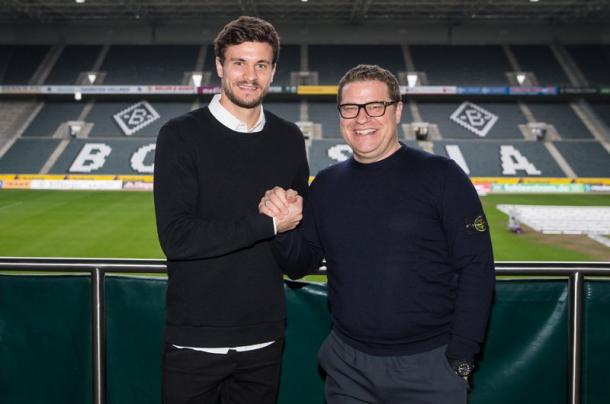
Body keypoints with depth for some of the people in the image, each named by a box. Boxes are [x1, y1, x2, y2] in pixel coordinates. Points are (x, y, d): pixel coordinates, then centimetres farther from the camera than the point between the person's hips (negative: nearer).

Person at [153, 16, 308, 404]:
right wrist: (267, 223, -15)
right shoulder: (181, 136, -8)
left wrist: (293, 215, -4)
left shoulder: (289, 139, 6)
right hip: (194, 341, -3)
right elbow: (176, 237, -18)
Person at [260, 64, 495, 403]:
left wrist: (461, 357, -12)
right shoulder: (326, 184, 5)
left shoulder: (440, 175, -8)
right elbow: (300, 266, 10)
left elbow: (476, 267, -9)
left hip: (430, 363, -3)